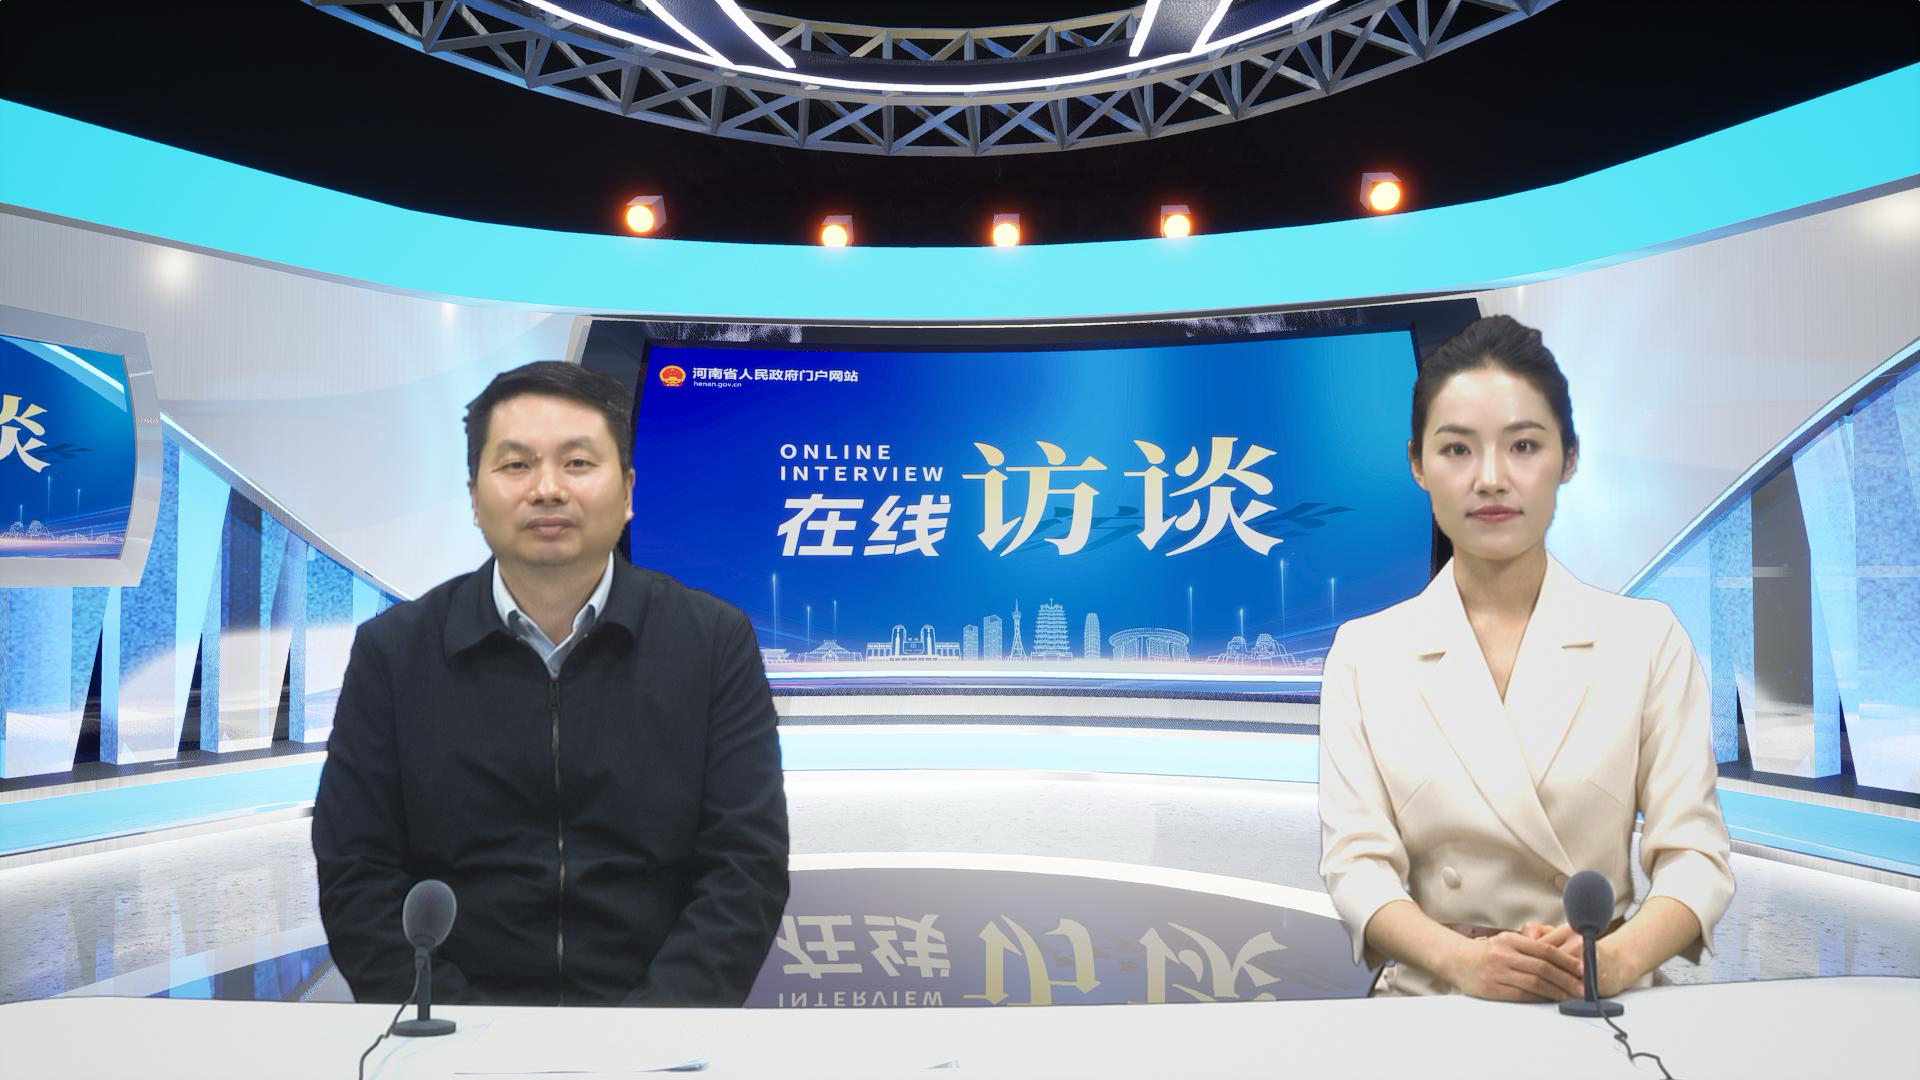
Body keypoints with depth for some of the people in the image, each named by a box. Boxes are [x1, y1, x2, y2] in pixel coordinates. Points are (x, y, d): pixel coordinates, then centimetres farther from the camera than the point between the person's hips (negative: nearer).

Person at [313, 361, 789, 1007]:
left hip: (655, 1010, 0)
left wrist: (649, 1028, -12)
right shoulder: (392, 652, 6)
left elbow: (748, 869, 0)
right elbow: (354, 875, 4)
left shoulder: (716, 643, 3)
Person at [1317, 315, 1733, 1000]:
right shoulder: (1364, 652, 6)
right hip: (1429, 998, 0)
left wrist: (1618, 958, -20)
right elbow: (1355, 860, -1)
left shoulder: (1647, 638, 6)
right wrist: (1460, 958, -20)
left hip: (1604, 1009, 1)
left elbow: (1693, 853, 1)